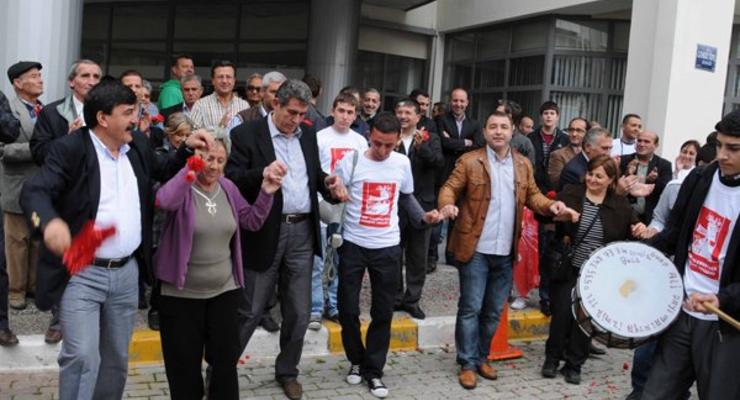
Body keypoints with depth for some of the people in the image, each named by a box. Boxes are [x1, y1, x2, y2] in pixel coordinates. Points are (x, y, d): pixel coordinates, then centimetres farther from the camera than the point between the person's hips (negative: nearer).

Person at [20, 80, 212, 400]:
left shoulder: (137, 144, 6)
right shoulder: (70, 148, -12)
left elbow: (162, 171, 23)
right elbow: (34, 191, -22)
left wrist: (187, 148, 7)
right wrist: (49, 220, -43)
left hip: (127, 271, 6)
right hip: (82, 273, -6)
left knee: (117, 358, 17)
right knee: (82, 356, -12)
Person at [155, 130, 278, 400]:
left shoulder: (227, 188, 3)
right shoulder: (183, 188, -12)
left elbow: (251, 222, 9)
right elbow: (163, 201, -35)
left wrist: (266, 194, -5)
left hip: (224, 291, 4)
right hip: (182, 294, -4)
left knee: (226, 362, 13)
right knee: (185, 367, 11)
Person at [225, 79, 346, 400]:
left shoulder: (307, 134, 10)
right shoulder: (246, 134, -7)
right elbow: (232, 179, -13)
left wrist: (328, 183, -3)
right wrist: (262, 174, -30)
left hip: (302, 233, 5)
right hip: (265, 234, -5)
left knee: (299, 312, 12)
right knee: (249, 311, 4)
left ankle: (287, 371, 32)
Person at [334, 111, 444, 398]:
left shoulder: (402, 163, 0)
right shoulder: (351, 161, -10)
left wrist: (422, 217, -1)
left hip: (387, 248, 2)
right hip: (354, 245, -2)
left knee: (383, 312, 7)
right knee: (348, 309, 4)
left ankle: (373, 370, 20)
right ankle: (356, 361, 27)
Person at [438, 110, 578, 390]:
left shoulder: (523, 164, 9)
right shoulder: (470, 161, -4)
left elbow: (532, 195, 12)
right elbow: (450, 188, -6)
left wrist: (551, 206, -8)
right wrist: (447, 205, -28)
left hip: (506, 252, 5)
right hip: (476, 249, -4)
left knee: (494, 310, 14)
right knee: (471, 308, 1)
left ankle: (481, 358, 29)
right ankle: (467, 364, 12)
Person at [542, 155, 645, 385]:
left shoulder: (620, 205, 1)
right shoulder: (570, 193, -4)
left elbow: (631, 234, 9)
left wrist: (640, 231, -13)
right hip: (568, 270, -1)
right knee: (561, 314, 1)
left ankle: (574, 364, 23)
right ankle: (552, 358, 23)